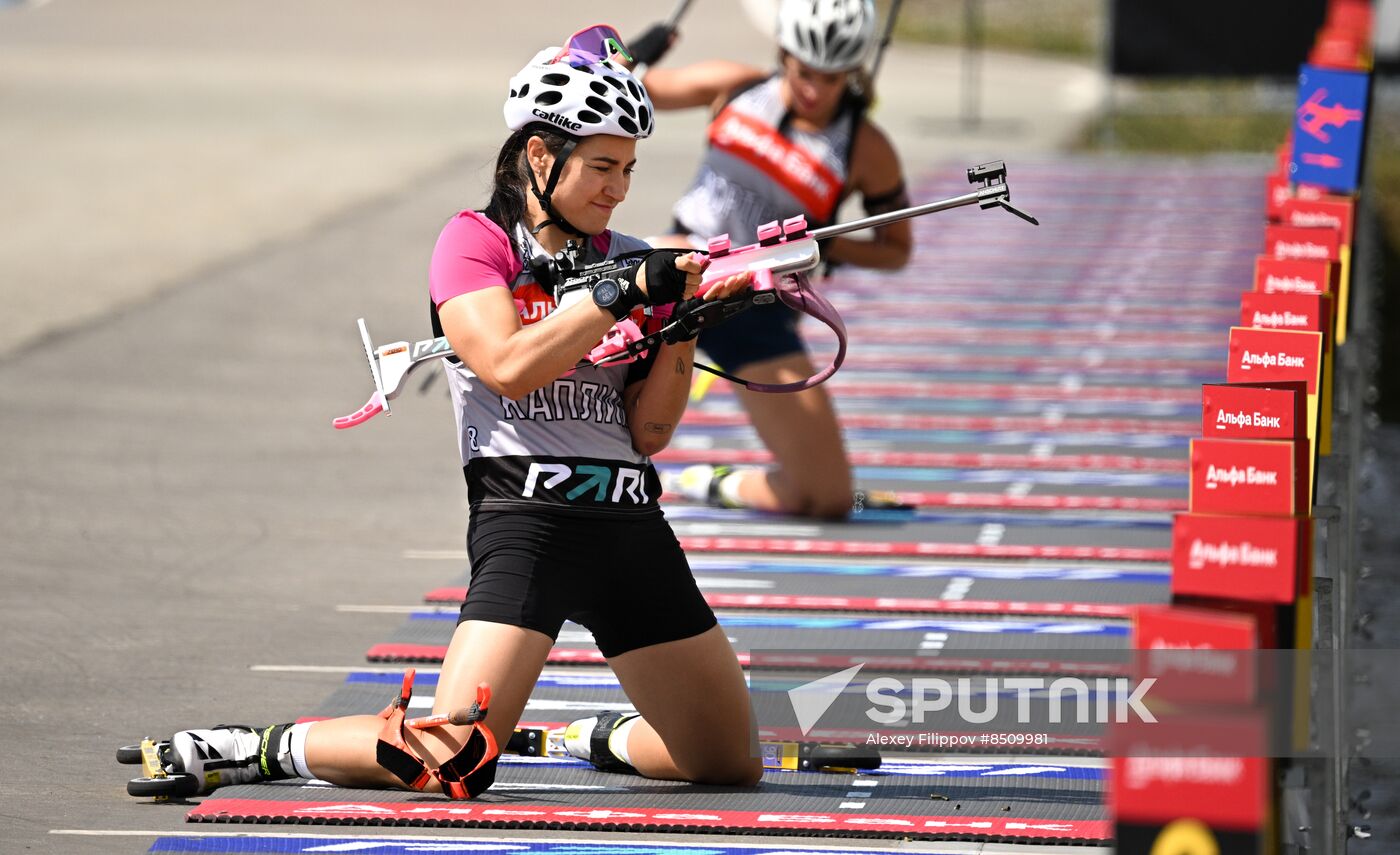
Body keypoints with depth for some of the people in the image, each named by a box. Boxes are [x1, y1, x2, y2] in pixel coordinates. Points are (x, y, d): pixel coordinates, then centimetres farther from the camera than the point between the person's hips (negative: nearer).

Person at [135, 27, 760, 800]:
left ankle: (597, 737, 33)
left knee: (732, 764, 5)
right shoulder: (475, 242, 1)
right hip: (528, 519, -6)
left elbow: (647, 432, 9)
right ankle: (261, 750, 0)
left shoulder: (629, 261, 15)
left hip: (632, 525, 6)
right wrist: (627, 295, -18)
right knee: (453, 762, -22)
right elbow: (511, 365, -17)